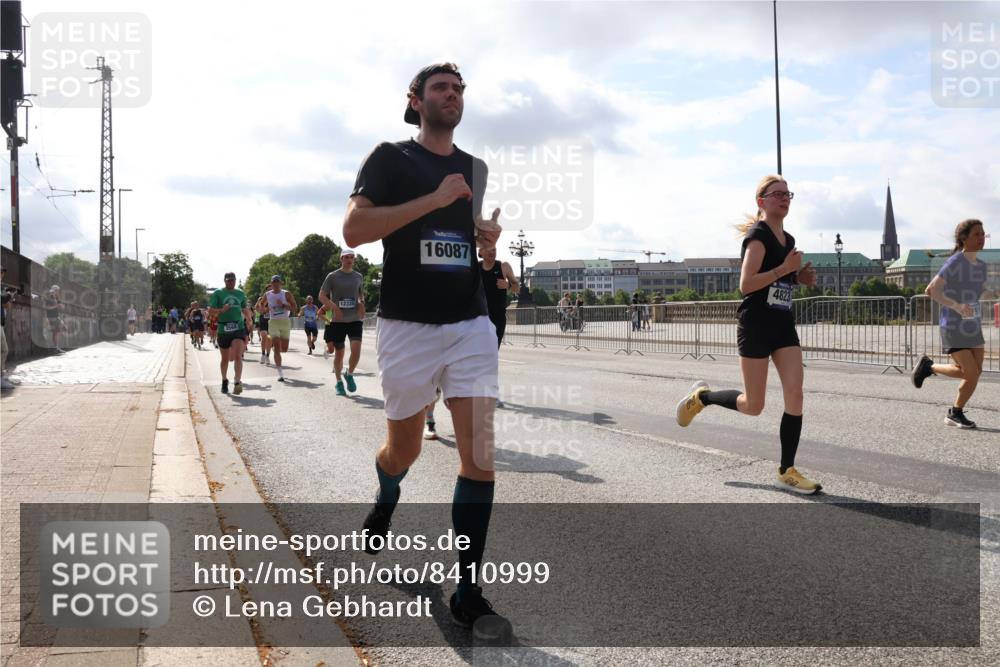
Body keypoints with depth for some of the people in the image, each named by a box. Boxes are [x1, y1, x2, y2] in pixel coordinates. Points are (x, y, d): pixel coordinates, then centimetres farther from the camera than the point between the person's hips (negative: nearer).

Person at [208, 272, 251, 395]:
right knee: (225, 359, 11)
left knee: (237, 356, -17)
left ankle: (237, 382, -24)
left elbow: (245, 310, 25)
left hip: (239, 329, 1)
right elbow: (210, 312, -4)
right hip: (223, 330, -1)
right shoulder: (217, 294, 2)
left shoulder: (240, 294, 12)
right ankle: (224, 381, 32)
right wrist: (221, 310, -21)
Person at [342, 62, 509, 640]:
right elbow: (353, 230, -15)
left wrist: (489, 237, 5)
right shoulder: (391, 158, -1)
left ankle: (468, 592, 1)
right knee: (404, 449, 11)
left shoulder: (475, 168, 15)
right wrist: (434, 199, -19)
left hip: (472, 325, 3)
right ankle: (386, 501, 49)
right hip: (408, 327, -3)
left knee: (479, 454, -7)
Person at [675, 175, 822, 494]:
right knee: (753, 406, -1)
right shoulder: (758, 235, -11)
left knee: (795, 395, -6)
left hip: (784, 325, 7)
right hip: (755, 324, -7)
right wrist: (785, 268, -22)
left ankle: (787, 471, 3)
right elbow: (746, 285, -20)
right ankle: (701, 396, 26)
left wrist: (802, 276, 7)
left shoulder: (789, 240, 13)